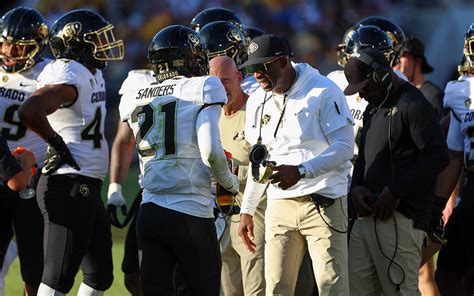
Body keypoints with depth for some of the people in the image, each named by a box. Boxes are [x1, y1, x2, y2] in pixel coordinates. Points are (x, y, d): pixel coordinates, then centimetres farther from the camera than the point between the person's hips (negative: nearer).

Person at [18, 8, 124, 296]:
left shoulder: (93, 75, 15)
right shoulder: (69, 77, -17)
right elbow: (30, 112, -33)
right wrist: (56, 142, -18)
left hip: (86, 189, 10)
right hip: (70, 188, -10)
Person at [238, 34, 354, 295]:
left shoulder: (322, 92, -8)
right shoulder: (257, 102, 12)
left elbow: (344, 147, -13)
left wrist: (300, 171, -24)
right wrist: (247, 210, 18)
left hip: (323, 202, -6)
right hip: (280, 205, 6)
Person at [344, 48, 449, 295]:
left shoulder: (413, 105, -9)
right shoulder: (373, 108, 22)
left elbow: (437, 157, -19)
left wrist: (395, 193, -17)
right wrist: (356, 187, 9)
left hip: (400, 218, -9)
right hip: (368, 215, 9)